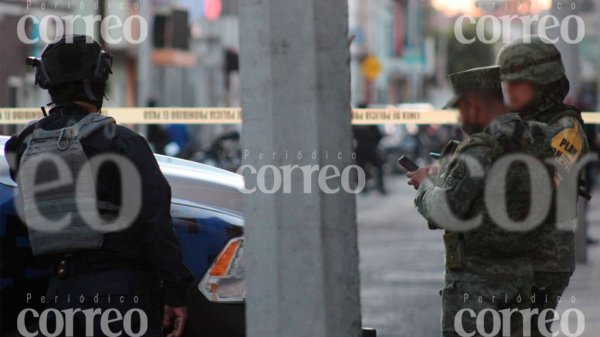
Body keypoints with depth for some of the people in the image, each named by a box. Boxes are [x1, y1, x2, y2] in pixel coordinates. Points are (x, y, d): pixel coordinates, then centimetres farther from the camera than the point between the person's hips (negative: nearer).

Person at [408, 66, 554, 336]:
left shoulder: (479, 153, -20)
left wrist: (426, 184, 2)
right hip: (518, 274, 8)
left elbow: (442, 212, -19)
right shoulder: (535, 146, 4)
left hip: (474, 277, -8)